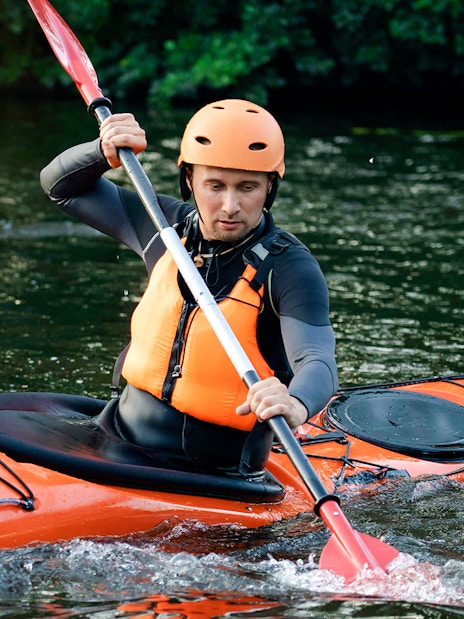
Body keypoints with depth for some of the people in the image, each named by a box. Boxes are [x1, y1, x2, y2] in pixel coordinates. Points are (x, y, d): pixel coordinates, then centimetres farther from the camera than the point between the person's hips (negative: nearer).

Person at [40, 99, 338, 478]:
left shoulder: (289, 268, -12)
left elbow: (316, 361, -26)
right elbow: (62, 186, 16)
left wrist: (296, 404, -50)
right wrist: (103, 152, -6)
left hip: (212, 480, -6)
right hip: (118, 439, 6)